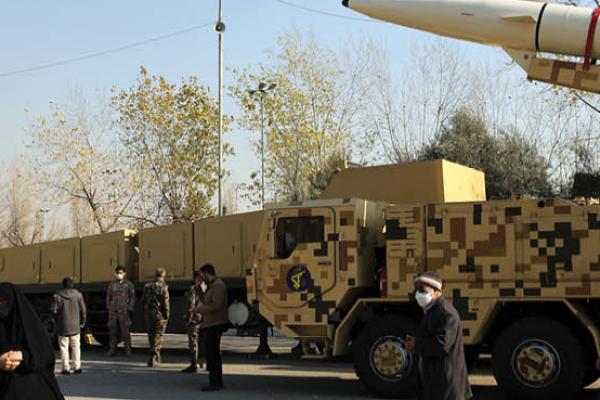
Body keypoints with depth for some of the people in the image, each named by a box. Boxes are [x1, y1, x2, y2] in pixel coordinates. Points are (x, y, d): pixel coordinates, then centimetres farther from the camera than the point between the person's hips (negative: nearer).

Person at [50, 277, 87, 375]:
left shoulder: (57, 296, -9)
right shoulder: (78, 295, -2)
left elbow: (53, 311, -9)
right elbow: (83, 309, 1)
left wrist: (57, 319, 11)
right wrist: (82, 322, 13)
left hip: (62, 327, -2)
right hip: (75, 326, 2)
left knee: (64, 347, 5)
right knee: (76, 347, 10)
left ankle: (65, 368, 2)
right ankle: (77, 367, 7)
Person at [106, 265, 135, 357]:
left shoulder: (128, 284, 4)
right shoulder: (112, 285, 13)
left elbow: (132, 297, 4)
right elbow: (108, 297, 18)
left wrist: (130, 308, -3)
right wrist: (108, 307, 10)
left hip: (124, 311, -3)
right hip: (113, 311, 3)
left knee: (125, 330, -4)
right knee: (112, 330, 4)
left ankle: (128, 349, 3)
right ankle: (113, 348, 11)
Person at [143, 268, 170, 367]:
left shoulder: (147, 287, 3)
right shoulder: (163, 287, -10)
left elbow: (144, 302, 8)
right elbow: (166, 304, -11)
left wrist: (145, 313, 16)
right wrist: (166, 316, -2)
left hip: (149, 315, 4)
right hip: (160, 316, -4)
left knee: (151, 336, 15)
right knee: (157, 337, 3)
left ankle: (156, 358, 26)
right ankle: (153, 359, -4)